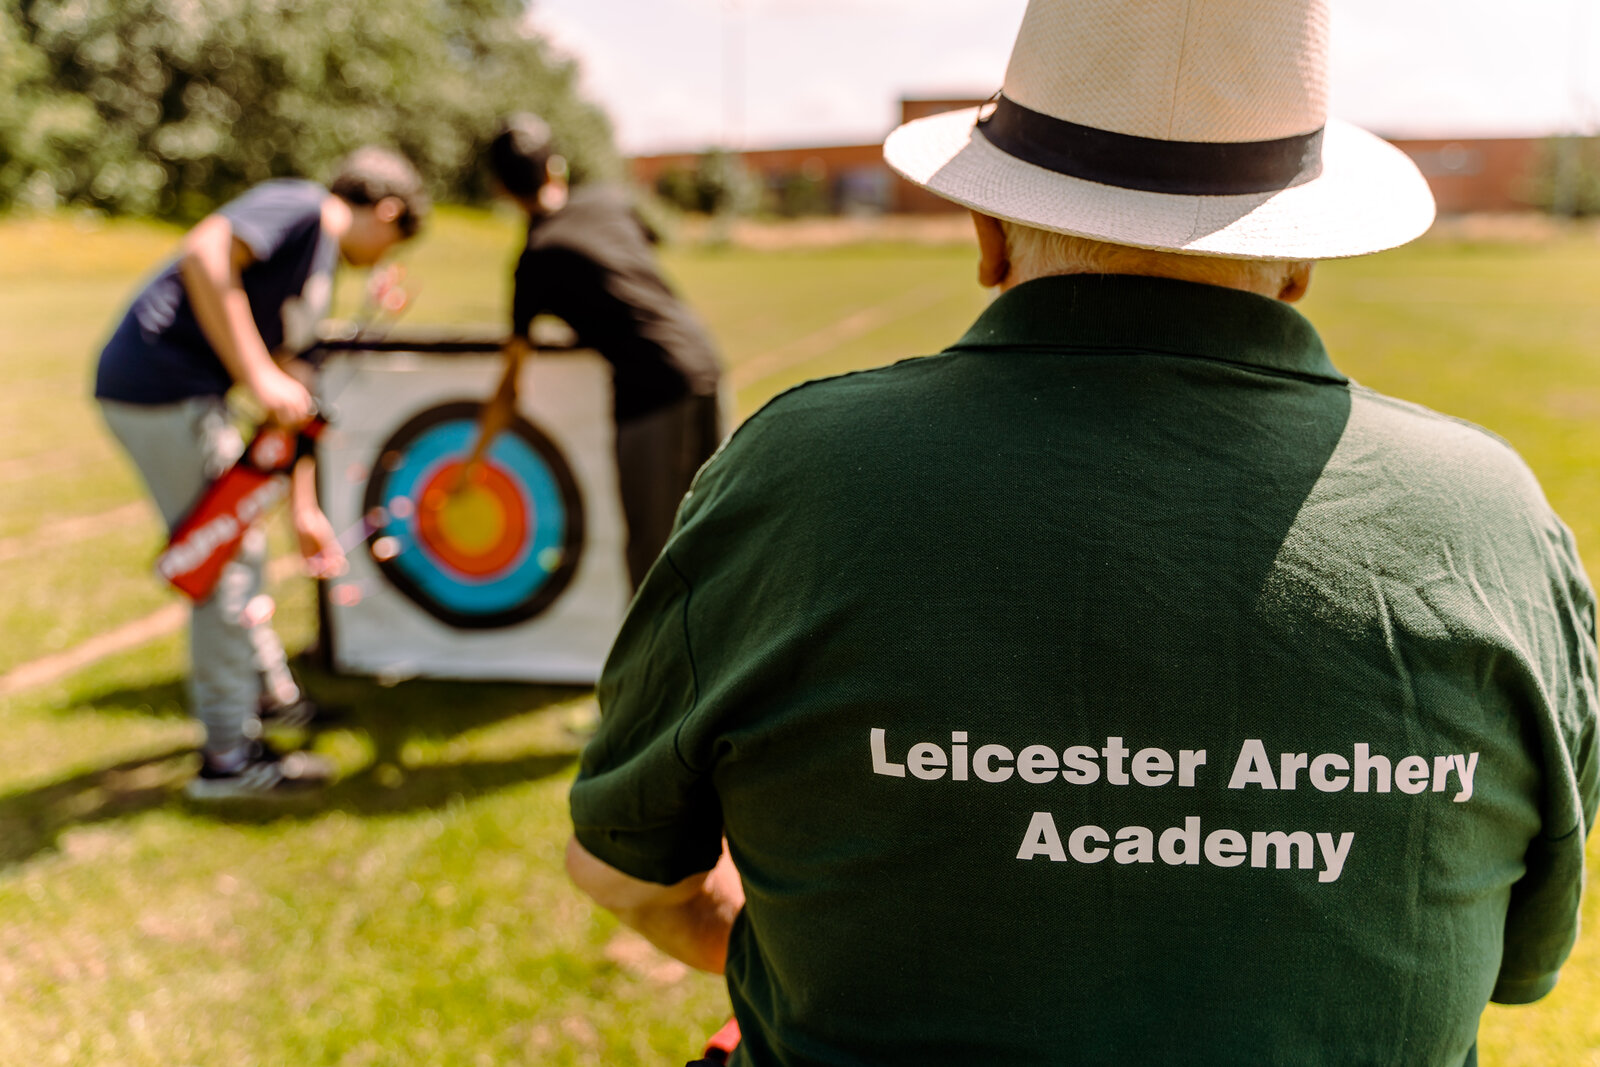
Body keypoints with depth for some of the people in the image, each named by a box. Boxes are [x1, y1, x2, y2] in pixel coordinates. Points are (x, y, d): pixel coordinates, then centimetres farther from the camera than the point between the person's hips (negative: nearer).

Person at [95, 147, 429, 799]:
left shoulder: (319, 267, 20)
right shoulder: (298, 207, -7)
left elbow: (293, 399, 22)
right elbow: (204, 254, -25)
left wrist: (303, 509, 23)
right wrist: (257, 376, -25)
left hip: (188, 397, 10)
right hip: (158, 385, -10)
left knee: (240, 546, 22)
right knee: (226, 558, -3)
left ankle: (266, 690, 42)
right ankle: (230, 756, 8)